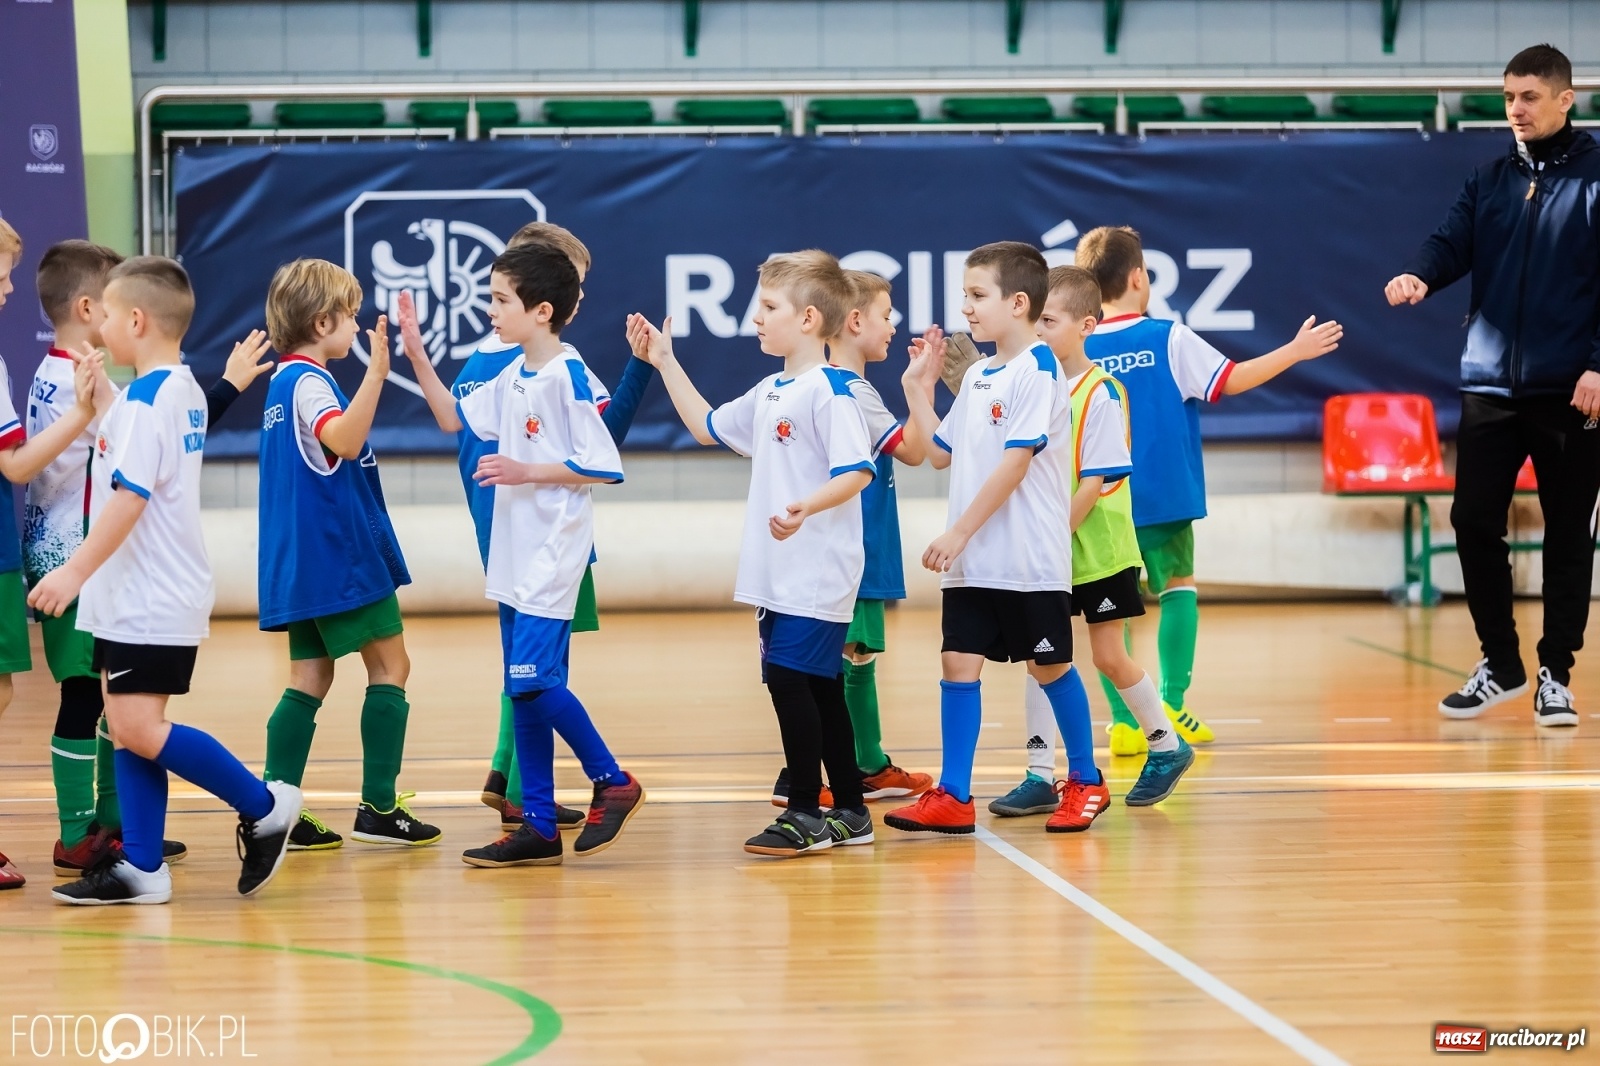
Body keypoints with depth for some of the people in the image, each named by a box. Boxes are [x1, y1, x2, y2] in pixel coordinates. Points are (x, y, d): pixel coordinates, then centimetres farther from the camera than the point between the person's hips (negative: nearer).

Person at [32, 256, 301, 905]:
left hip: (148, 600, -10)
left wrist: (77, 570, -23)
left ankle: (263, 808, -1)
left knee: (139, 729, -11)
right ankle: (140, 867, 9)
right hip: (143, 597, 10)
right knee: (128, 729, 8)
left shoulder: (144, 399, -16)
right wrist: (93, 409, 24)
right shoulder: (185, 390, 13)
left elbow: (129, 495, -23)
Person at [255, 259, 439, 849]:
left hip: (302, 564, 9)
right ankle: (378, 806, -2)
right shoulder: (308, 381, -15)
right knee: (390, 666, -1)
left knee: (311, 678, 9)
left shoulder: (284, 381, 15)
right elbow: (344, 439, -35)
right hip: (340, 556, -9)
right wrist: (376, 374, -40)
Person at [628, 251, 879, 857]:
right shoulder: (769, 392, 15)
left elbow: (857, 472, -22)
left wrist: (806, 507, -38)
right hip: (779, 574, 9)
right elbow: (708, 427, 30)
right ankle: (848, 813, 19)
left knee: (789, 676, -11)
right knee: (818, 685, 12)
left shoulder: (830, 389, -14)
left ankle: (807, 813, -5)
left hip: (817, 573, -9)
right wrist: (665, 362, 28)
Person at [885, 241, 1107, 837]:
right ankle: (953, 797, 2)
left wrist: (960, 532, -19)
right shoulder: (977, 376, 13)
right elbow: (941, 453, 20)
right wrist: (918, 388, 13)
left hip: (1030, 559, -7)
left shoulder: (1037, 370, -13)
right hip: (972, 561, 7)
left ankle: (1085, 781, 20)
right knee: (959, 662, 1)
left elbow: (1015, 462, -19)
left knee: (1048, 666, 4)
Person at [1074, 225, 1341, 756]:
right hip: (1163, 498, -1)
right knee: (1178, 588, 15)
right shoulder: (1169, 339, -7)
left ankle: (1125, 722, -1)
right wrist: (1295, 351, 2)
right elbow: (1232, 379, -6)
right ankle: (1170, 706, 7)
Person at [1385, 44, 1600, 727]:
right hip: (1490, 382, 4)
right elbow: (1453, 242, 1)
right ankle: (1500, 664, 16)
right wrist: (1420, 276, -22)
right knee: (1474, 520, 2)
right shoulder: (1490, 180, 11)